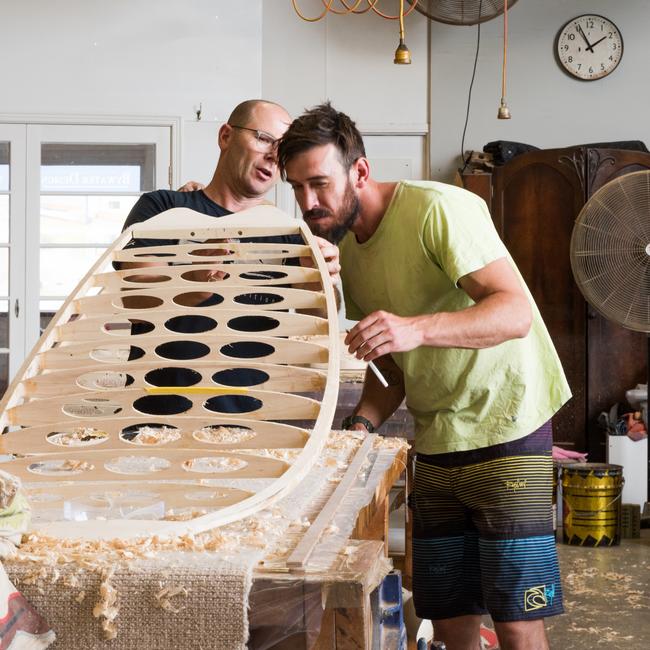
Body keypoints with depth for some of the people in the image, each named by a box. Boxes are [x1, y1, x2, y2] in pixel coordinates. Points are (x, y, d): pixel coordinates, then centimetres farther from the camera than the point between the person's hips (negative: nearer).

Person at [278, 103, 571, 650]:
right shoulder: (346, 251, 9)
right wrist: (362, 424, -4)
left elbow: (516, 311, -27)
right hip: (435, 444, 7)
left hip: (506, 427, -7)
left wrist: (418, 328, -42)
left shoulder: (437, 208, -16)